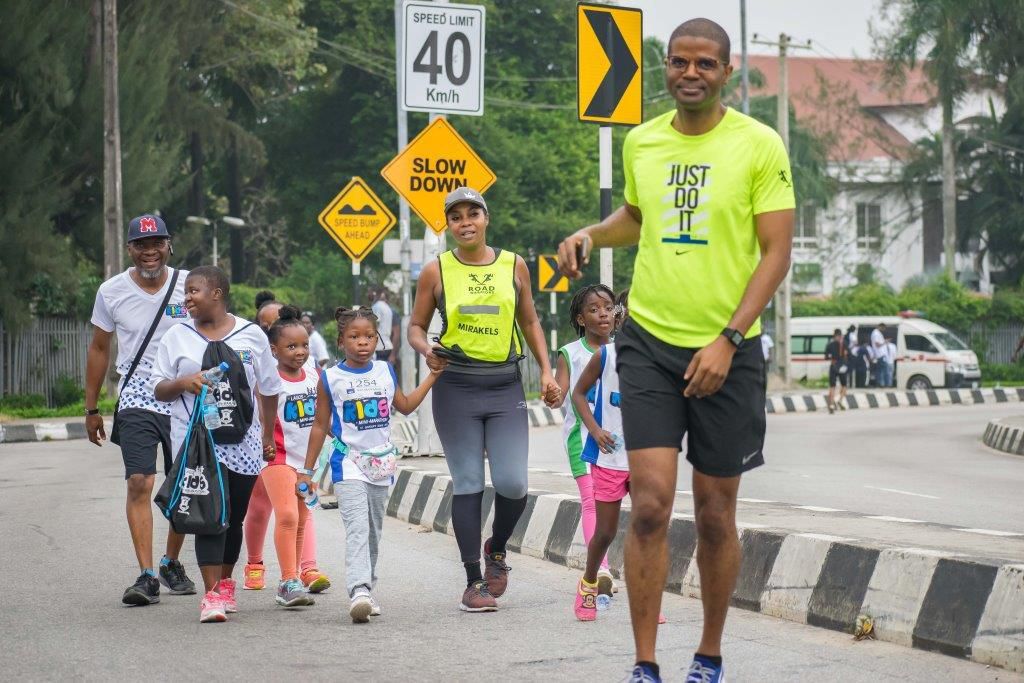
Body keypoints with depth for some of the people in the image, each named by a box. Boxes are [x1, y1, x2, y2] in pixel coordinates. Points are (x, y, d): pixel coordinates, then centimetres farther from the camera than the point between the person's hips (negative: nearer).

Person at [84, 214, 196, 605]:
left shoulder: (189, 286, -1)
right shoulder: (112, 292, 1)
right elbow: (99, 349, 12)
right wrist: (91, 409, 12)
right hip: (137, 401, -1)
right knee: (139, 483, -15)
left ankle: (171, 563, 30)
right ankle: (147, 576, -17)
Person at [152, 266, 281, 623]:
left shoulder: (251, 335, 5)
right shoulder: (177, 336, 5)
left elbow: (270, 388, 14)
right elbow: (158, 389, 7)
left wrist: (268, 433, 16)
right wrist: (183, 383, -14)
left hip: (244, 442, 2)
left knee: (235, 517, 9)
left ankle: (224, 583, 28)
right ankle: (212, 593, -18)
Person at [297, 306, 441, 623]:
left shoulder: (385, 371, 7)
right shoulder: (331, 378, -3)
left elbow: (406, 406, 22)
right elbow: (320, 425, 4)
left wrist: (432, 376, 18)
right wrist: (307, 470, 5)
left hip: (381, 464, 5)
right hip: (348, 464, -5)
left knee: (374, 532, 12)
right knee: (357, 528, -20)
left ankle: (367, 590, 22)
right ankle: (359, 591, -32)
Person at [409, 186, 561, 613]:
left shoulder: (513, 265, 7)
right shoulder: (436, 272, 1)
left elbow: (529, 322, 16)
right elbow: (416, 326, 8)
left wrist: (546, 372, 8)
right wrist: (426, 350, -14)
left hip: (505, 385, 1)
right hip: (456, 388, -1)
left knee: (512, 484, -7)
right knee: (468, 485, -1)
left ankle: (496, 549, 23)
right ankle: (473, 581, 7)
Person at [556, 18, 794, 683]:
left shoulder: (759, 145, -5)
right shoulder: (641, 142, 7)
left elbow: (777, 251, -7)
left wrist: (728, 339, -15)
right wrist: (591, 234, 6)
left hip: (727, 352, -2)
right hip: (649, 341, 2)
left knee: (716, 515, 7)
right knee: (651, 503, -9)